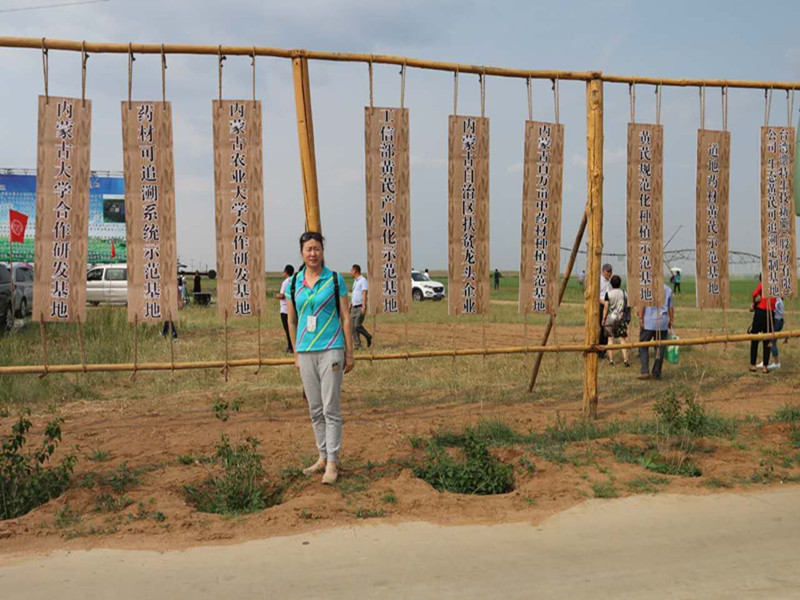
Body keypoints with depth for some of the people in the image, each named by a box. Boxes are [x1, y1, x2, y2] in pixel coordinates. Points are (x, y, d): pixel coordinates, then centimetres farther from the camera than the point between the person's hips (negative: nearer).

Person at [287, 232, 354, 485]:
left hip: (331, 350, -3)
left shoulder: (335, 280, -1)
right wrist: (296, 354, 14)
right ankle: (323, 457, 21)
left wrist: (349, 353, -1)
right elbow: (291, 321, 14)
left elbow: (345, 318, 1)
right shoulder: (293, 283, 7)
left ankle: (333, 462, 3)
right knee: (315, 409, 10)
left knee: (330, 408, -4)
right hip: (306, 352, 4)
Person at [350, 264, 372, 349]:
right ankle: (356, 345, 11)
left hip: (360, 307, -9)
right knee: (353, 326, 5)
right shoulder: (355, 281, 19)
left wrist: (363, 306, -25)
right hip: (354, 307, 9)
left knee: (357, 325, -13)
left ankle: (368, 336, 5)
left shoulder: (363, 280, -10)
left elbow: (364, 293, -18)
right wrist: (350, 305, 22)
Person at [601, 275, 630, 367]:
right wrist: (627, 317, 19)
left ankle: (611, 359, 7)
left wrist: (603, 319, 0)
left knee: (610, 339, 8)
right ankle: (625, 360, -2)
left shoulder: (608, 294, -9)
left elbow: (606, 308, -8)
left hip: (610, 319, -2)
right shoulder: (624, 293, 0)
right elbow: (627, 307, 6)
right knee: (622, 339, 4)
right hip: (621, 319, 2)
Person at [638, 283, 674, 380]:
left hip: (648, 322, -3)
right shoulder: (667, 288, 10)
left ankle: (645, 371, -3)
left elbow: (642, 304, -10)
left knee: (643, 347, 7)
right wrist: (671, 321, 21)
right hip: (662, 323, 3)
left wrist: (640, 318, -9)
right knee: (660, 348, 8)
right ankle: (657, 374, 11)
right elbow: (671, 307, 12)